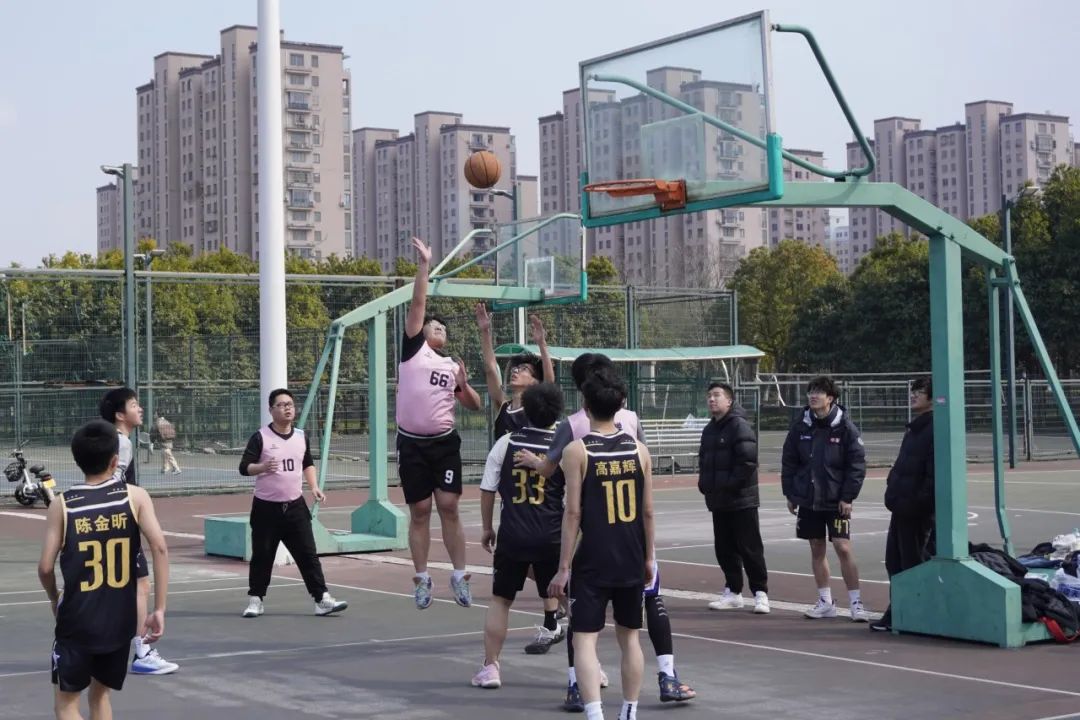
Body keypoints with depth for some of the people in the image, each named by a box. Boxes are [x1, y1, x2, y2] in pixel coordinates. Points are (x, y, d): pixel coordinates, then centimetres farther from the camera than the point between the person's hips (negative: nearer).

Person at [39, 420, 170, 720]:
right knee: (100, 693, 22)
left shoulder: (62, 505, -5)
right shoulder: (135, 496, -4)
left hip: (77, 620, -2)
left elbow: (45, 567, -6)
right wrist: (159, 609, -10)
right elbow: (159, 548, -14)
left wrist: (54, 598, 16)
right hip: (120, 618, 2)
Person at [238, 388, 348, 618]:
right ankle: (255, 600, 18)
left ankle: (322, 599, 0)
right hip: (266, 507, -3)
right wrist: (262, 467, -28)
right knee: (262, 556, 4)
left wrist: (314, 487, 10)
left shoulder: (301, 436, 8)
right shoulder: (260, 437, -7)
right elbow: (244, 467, -9)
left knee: (308, 554, -1)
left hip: (295, 506, 3)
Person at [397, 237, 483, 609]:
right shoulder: (412, 349, 4)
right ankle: (422, 579, 12)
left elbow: (476, 405, 16)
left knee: (449, 506, -3)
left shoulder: (453, 366, 13)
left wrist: (464, 385, -3)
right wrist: (424, 265, -6)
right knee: (419, 511, 3)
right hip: (411, 444, -2)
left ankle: (459, 576, 4)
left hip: (444, 442, 2)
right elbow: (418, 303, -2)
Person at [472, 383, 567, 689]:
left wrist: (487, 528, 16)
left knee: (500, 599, 14)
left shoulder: (506, 443, 0)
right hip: (551, 537, -1)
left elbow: (487, 490, 4)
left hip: (512, 536, 1)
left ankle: (490, 667, 14)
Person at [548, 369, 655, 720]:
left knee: (584, 638, -1)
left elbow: (573, 512, -12)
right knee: (629, 636, 17)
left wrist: (563, 567, -7)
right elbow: (647, 511, 5)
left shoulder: (576, 451, -9)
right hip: (631, 560, 4)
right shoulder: (638, 449, 2)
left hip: (593, 560, -4)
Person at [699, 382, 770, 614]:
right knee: (725, 549, 11)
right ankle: (733, 592, 19)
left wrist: (730, 485, -19)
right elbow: (703, 460, 24)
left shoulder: (740, 426, -11)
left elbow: (748, 461, -19)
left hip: (742, 501, -8)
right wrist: (704, 483, 8)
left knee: (750, 549, -4)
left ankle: (760, 593, 1)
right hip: (718, 501, 8)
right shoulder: (709, 430, 15)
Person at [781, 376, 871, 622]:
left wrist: (848, 497, -12)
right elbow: (789, 460, 9)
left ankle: (856, 602, -1)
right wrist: (789, 493, 5)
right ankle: (825, 602, 18)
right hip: (807, 499, 4)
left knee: (843, 548, -9)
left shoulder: (844, 426, -8)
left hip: (836, 500, -4)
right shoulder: (801, 425, 2)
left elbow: (857, 463, -7)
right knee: (817, 549, 9)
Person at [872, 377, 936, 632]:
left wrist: (921, 502, -23)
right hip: (903, 506, 10)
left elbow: (934, 474, -21)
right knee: (895, 561, 14)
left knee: (913, 563, -2)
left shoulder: (935, 429, -14)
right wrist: (894, 491, 16)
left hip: (918, 510, -10)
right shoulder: (915, 428, 18)